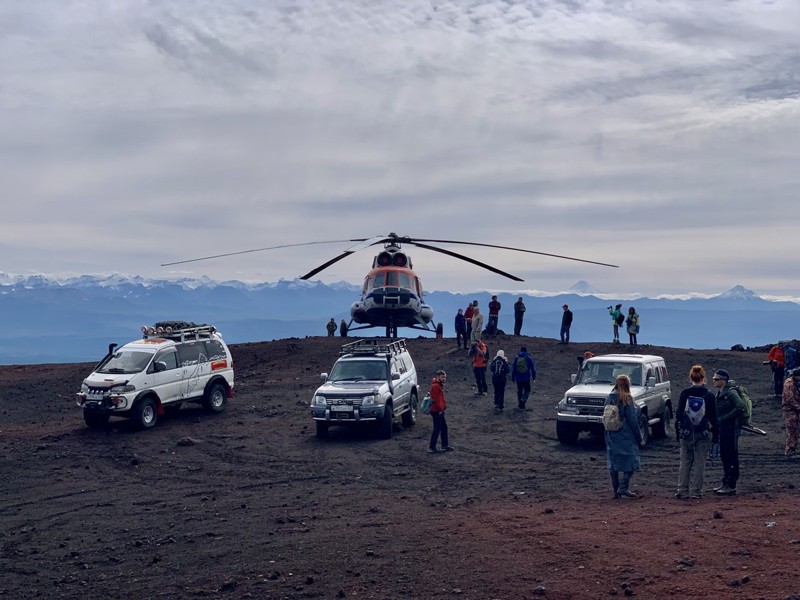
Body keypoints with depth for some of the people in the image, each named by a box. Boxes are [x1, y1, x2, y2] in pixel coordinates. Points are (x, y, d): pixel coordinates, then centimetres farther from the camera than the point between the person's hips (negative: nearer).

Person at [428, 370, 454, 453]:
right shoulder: (435, 386, -18)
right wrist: (440, 409, -21)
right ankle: (432, 447, -2)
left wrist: (443, 406, 16)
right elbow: (436, 399, -23)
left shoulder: (439, 385, 16)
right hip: (436, 411, -11)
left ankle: (445, 445, 24)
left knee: (444, 427, 16)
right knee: (437, 429, -6)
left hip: (440, 410, 11)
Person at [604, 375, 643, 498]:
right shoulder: (626, 399, -11)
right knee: (631, 461, 1)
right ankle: (623, 487, -10)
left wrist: (609, 435, 17)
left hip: (611, 437, 6)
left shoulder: (609, 399, 7)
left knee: (613, 464, 9)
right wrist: (639, 437, -3)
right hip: (626, 437, -6)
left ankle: (616, 491, 11)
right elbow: (633, 420, -11)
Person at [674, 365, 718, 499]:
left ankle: (682, 490, 7)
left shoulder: (685, 394, -4)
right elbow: (713, 418, -1)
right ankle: (696, 491, 7)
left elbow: (679, 414, -2)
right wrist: (715, 437, 5)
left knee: (685, 462, 8)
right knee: (700, 462, 6)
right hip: (704, 433, 0)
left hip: (686, 433, 1)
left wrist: (678, 432, 7)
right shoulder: (709, 395, -4)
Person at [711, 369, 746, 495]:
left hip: (730, 430, -9)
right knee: (724, 458, 15)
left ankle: (731, 486, 3)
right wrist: (716, 420, 5)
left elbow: (740, 407, -26)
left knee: (731, 458, -2)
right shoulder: (720, 393, 12)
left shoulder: (731, 393, -15)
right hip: (722, 429, 9)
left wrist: (724, 418, -21)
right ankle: (726, 483, 23)